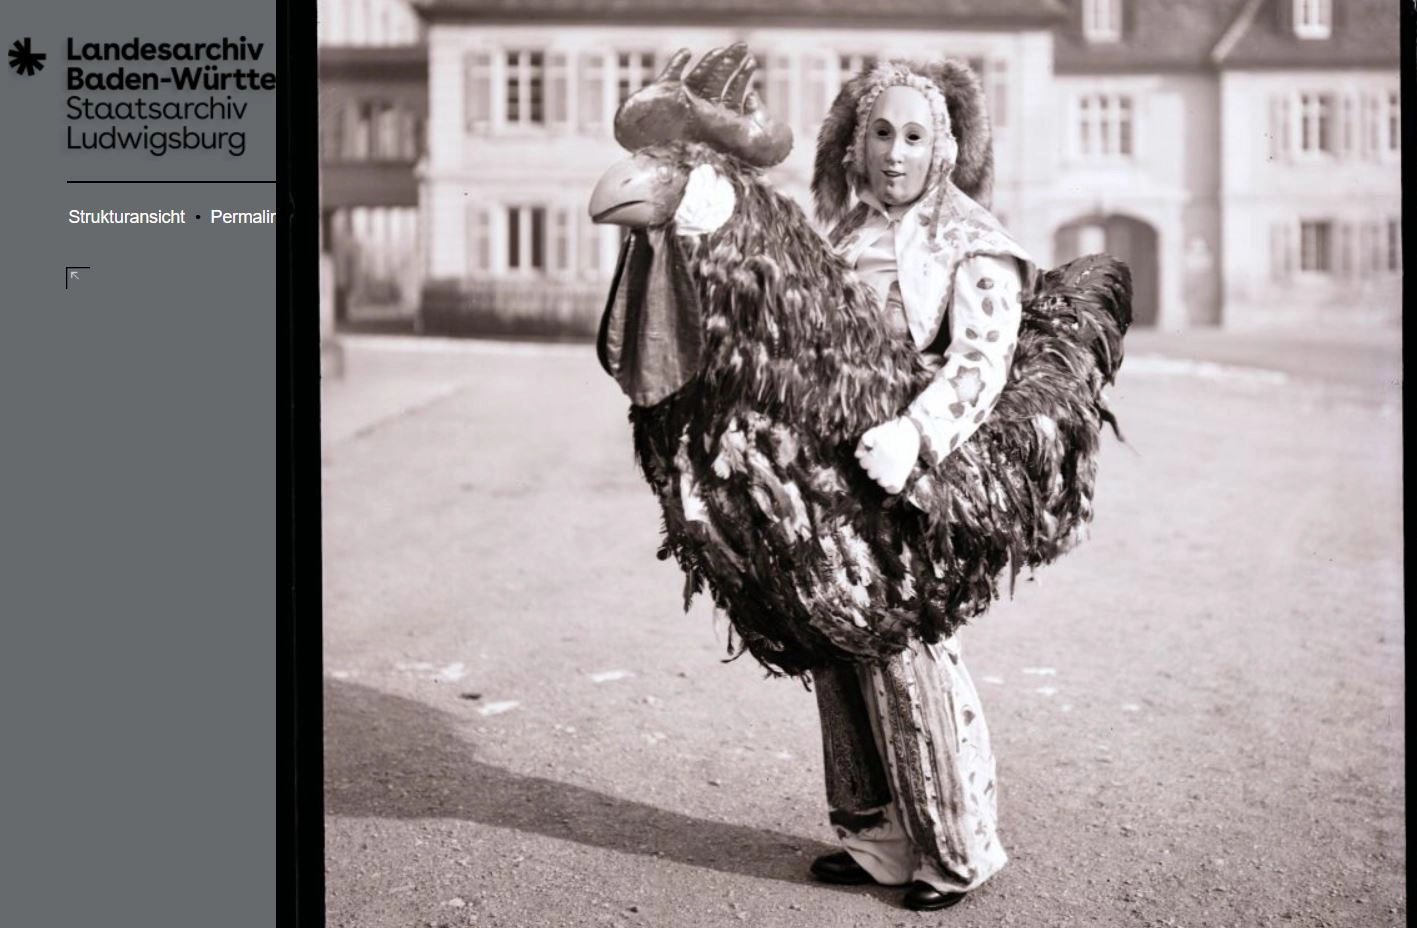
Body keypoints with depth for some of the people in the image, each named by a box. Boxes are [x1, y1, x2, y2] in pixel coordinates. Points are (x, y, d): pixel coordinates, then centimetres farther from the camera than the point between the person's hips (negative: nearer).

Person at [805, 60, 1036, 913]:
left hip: (907, 486, -6)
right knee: (840, 651, 10)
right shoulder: (839, 232, 14)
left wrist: (916, 435, -35)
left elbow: (982, 362, -18)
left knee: (904, 654, -1)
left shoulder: (972, 245, -4)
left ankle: (956, 850, 17)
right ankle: (876, 838, 26)